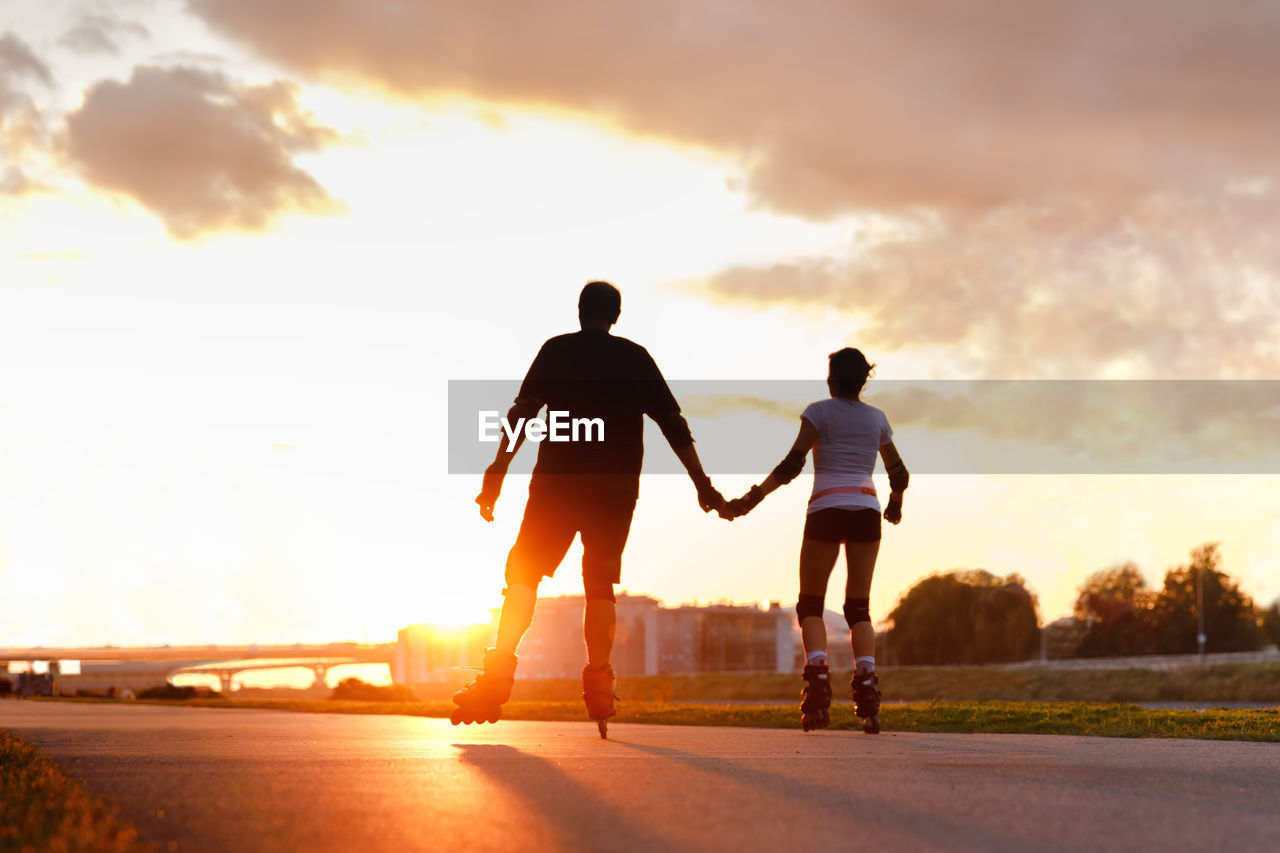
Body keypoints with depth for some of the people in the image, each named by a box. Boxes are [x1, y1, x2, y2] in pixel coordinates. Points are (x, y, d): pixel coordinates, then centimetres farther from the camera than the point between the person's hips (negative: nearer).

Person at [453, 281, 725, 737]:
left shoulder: (557, 350, 6)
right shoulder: (636, 357, 11)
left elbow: (522, 412, -2)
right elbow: (674, 424, 9)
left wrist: (497, 473, -2)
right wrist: (703, 485, 11)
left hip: (558, 481, -2)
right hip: (617, 488, 2)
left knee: (522, 573, 2)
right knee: (600, 583, 9)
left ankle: (498, 675, -13)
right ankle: (599, 685, -3)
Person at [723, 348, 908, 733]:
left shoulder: (820, 411, 2)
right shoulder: (877, 418, 14)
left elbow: (792, 465, -8)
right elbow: (899, 474, 20)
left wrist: (751, 498, -8)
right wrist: (895, 506, 40)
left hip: (826, 509, -3)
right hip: (866, 510, 3)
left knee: (811, 603, 4)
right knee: (859, 606, 6)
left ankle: (817, 675, -20)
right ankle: (866, 684, -14)